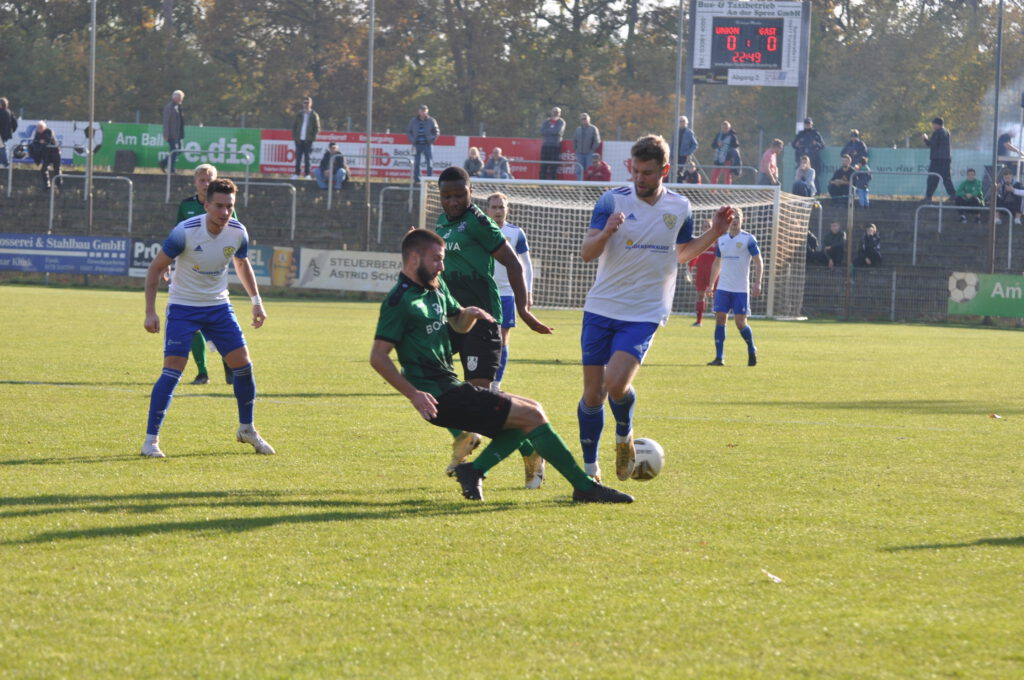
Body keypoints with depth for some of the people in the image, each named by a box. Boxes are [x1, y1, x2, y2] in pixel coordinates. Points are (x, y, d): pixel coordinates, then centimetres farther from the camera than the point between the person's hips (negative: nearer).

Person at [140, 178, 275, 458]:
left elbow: (242, 266, 14)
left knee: (243, 364, 1)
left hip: (219, 306, 4)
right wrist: (150, 312, -17)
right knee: (173, 369, -15)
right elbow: (155, 269, -12)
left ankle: (246, 429, 21)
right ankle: (151, 439, -8)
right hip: (183, 307, -4)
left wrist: (257, 301, 9)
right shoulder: (185, 232, -22)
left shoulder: (238, 232, -8)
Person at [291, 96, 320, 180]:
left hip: (308, 140, -2)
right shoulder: (299, 114, 9)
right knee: (298, 157, 1)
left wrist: (313, 137, -9)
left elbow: (317, 128, 3)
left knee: (307, 158, -1)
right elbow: (294, 125, 11)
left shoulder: (314, 115, 3)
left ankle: (307, 174, 5)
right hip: (299, 140, 2)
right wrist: (294, 136, 0)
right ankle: (297, 173, 6)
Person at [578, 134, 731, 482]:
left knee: (616, 383, -21)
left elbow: (682, 253, 19)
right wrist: (606, 232, -31)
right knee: (592, 394, 2)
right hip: (601, 308, 0)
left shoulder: (679, 208, 3)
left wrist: (714, 233, 3)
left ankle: (624, 437, 9)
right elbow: (586, 253, -11)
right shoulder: (613, 200, -5)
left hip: (644, 313, 0)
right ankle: (590, 469, 18)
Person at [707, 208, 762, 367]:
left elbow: (758, 262, -4)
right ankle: (719, 358, -1)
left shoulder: (748, 239, -4)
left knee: (740, 323, -5)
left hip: (741, 289, -4)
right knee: (720, 319, -4)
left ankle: (752, 350, 19)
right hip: (723, 288, 4)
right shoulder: (721, 239, 10)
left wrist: (757, 283, -14)